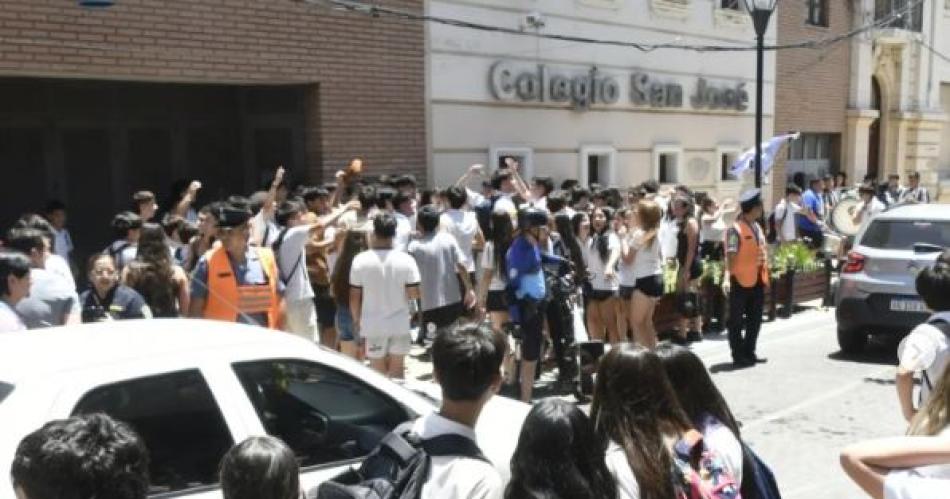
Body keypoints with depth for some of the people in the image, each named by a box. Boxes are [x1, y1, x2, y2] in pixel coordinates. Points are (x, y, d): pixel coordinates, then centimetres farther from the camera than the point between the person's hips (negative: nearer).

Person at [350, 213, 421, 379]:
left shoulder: (360, 260, -12)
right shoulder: (406, 260, -12)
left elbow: (354, 296, -6)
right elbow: (414, 293, -10)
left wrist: (356, 319, 9)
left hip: (373, 325, 0)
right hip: (399, 323, 1)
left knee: (378, 371, 12)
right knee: (397, 368, 15)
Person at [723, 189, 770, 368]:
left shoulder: (757, 227, 12)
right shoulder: (736, 229, -15)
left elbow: (763, 252, 17)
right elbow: (730, 256, -20)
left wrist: (765, 276, 17)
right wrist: (727, 277, -30)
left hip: (758, 280, 9)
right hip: (741, 281, -9)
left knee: (755, 319, 14)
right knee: (736, 320, 2)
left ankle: (749, 353, 25)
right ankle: (739, 355, 10)